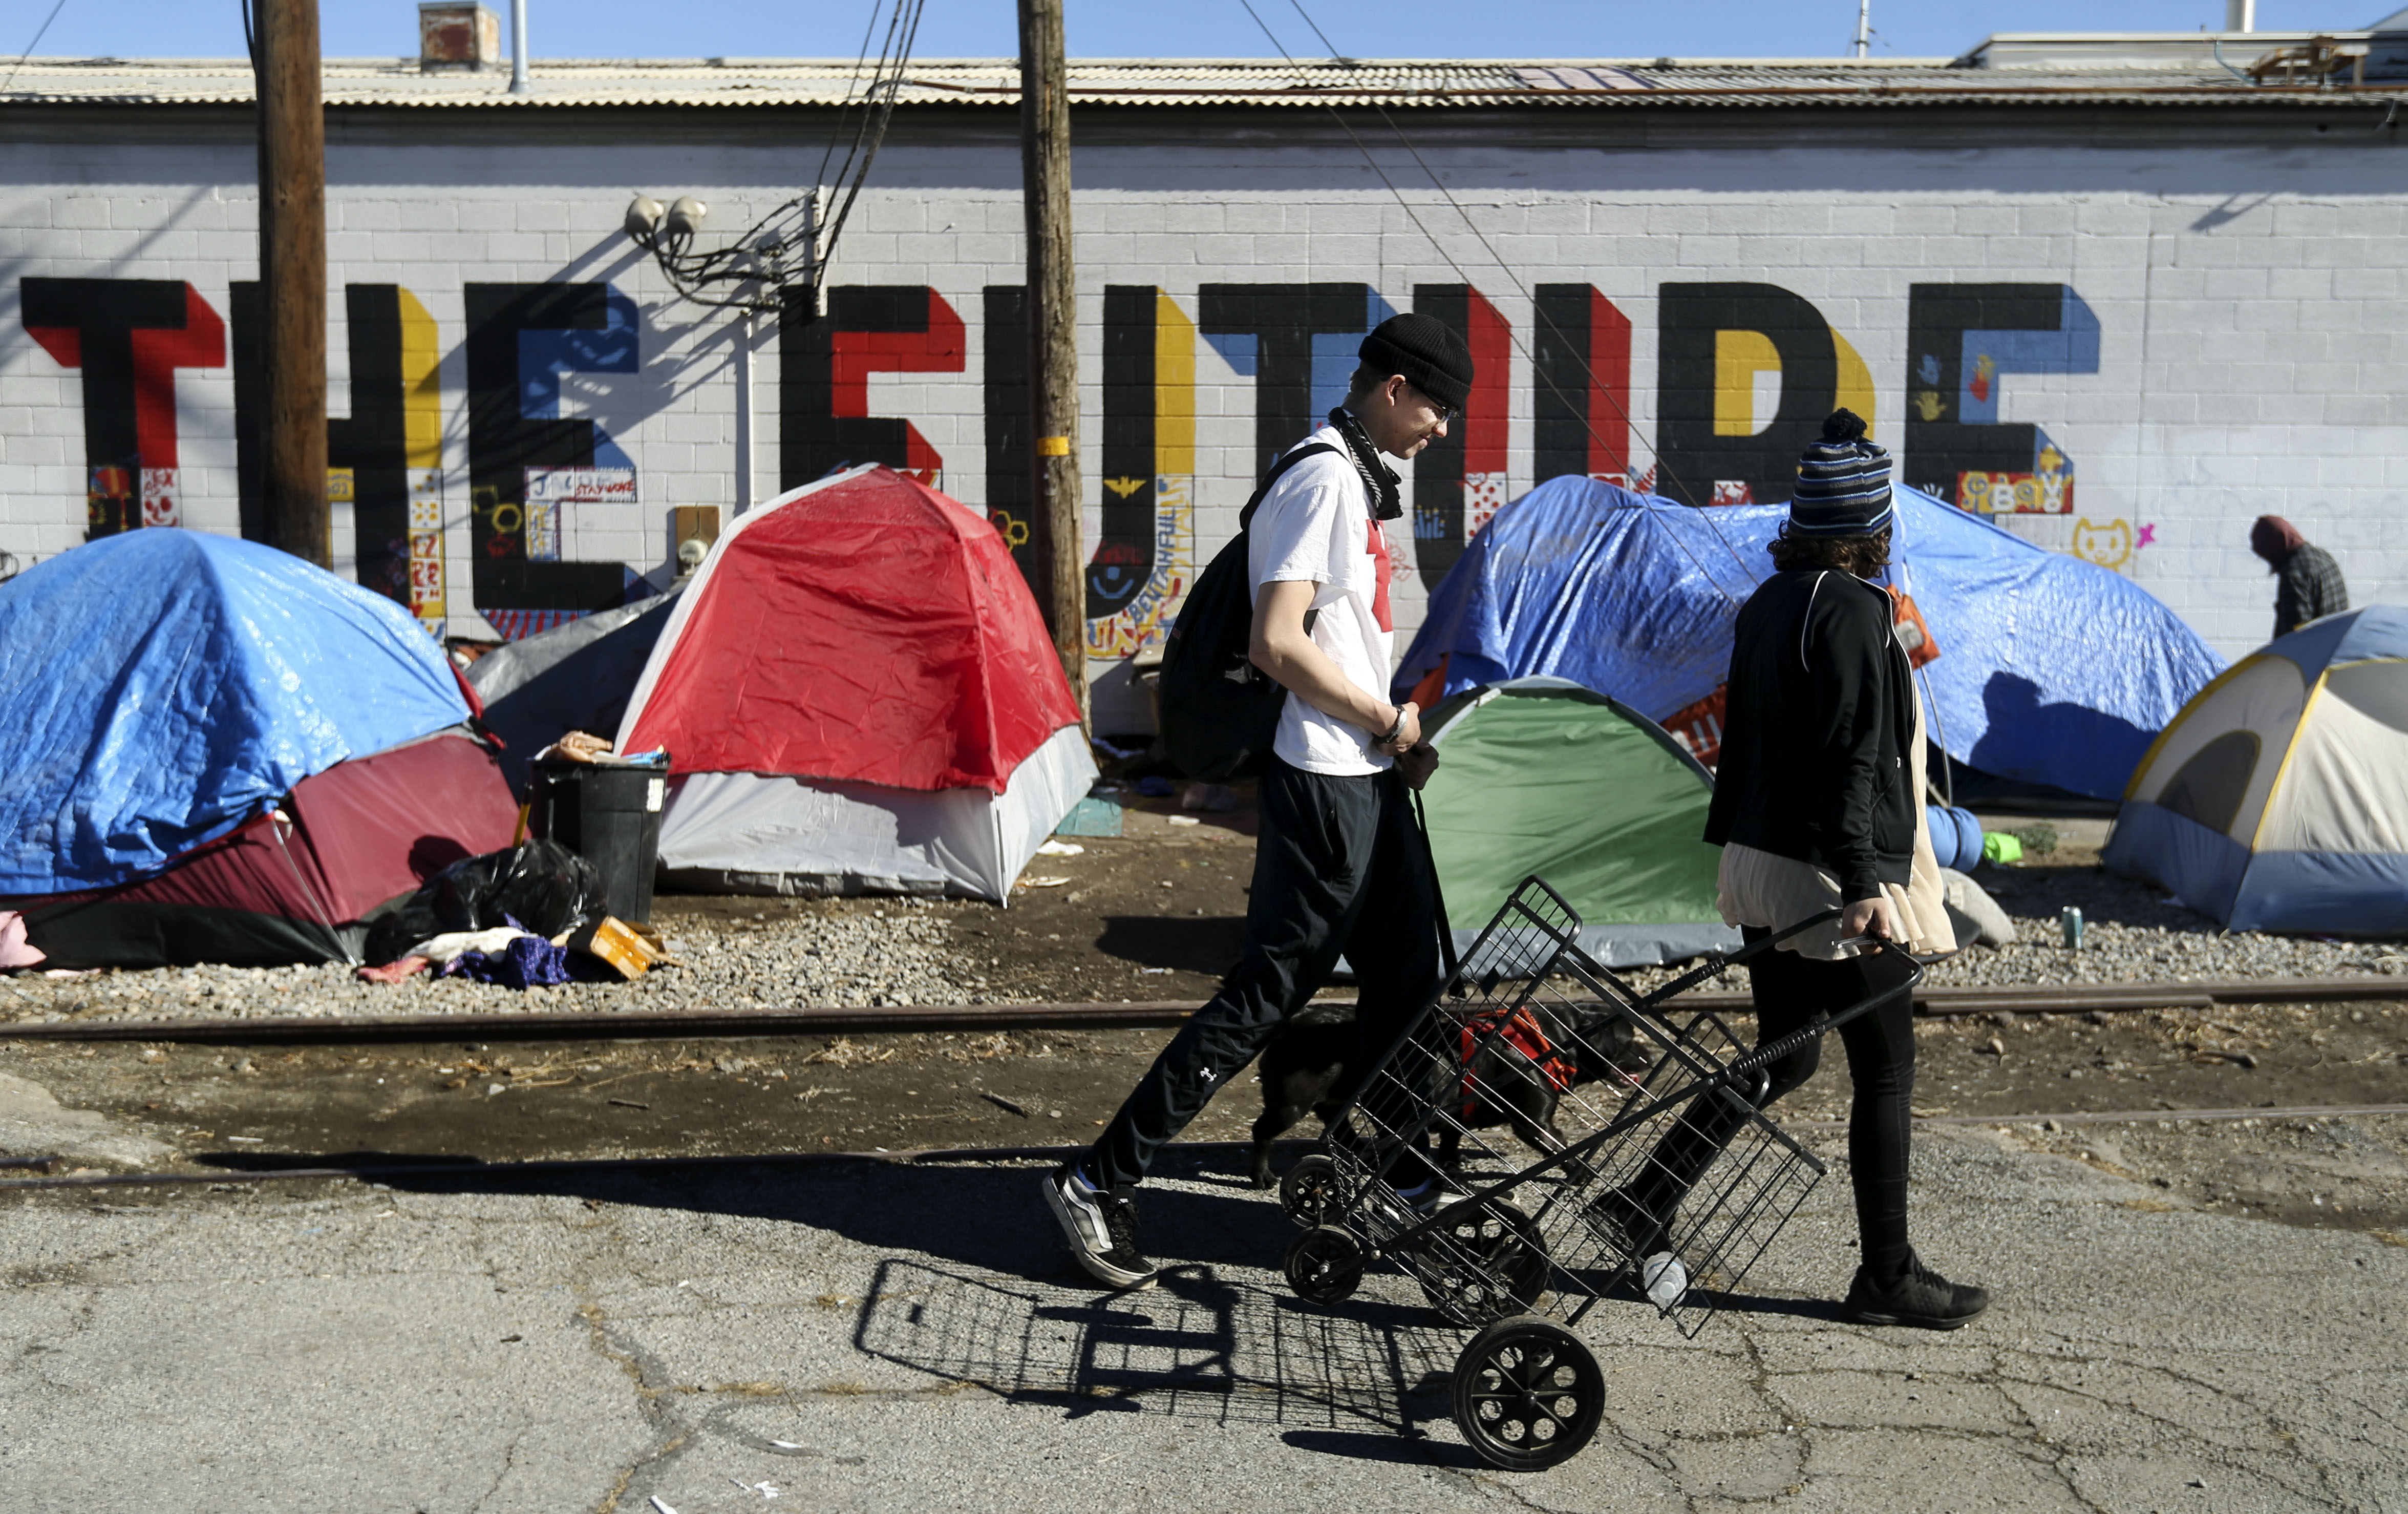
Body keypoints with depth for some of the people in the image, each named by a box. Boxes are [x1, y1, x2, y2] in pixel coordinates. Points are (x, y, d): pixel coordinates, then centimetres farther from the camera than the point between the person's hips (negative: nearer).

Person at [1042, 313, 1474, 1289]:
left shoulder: (1360, 477, 16)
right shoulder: (1324, 477, -16)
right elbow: (1278, 644, -24)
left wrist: (1396, 735, 12)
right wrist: (1388, 721, -14)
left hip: (1368, 778, 10)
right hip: (1325, 780, -10)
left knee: (1405, 978, 16)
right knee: (1270, 991, -7)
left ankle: (1392, 1176, 32)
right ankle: (1099, 1182, -1)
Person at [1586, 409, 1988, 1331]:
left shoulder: (1767, 603, 11)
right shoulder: (1853, 609, -16)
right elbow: (1849, 757, -23)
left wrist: (1731, 846, 25)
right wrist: (1862, 884, -25)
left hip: (1762, 867, 9)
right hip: (1833, 877, -9)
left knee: (1783, 1059, 18)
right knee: (1885, 1072, 4)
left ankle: (1641, 1205, 14)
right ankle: (1886, 1275, 15)